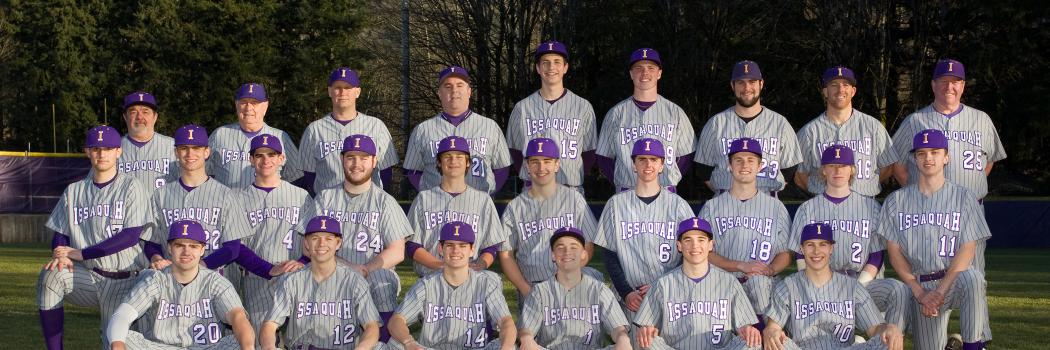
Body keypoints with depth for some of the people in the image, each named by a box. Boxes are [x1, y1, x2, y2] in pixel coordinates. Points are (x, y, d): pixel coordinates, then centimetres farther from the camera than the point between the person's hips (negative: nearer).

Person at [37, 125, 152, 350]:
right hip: (87, 277, 3)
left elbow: (131, 236, -13)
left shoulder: (132, 188, -2)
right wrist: (60, 254, -14)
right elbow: (60, 235, 12)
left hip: (123, 281, -3)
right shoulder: (74, 191, 12)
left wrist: (80, 253, -15)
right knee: (50, 276, -27)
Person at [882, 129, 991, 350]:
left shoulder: (963, 197, 4)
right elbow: (894, 253, 4)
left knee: (973, 278, -37)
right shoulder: (896, 201, 9)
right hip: (918, 284, 3)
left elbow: (967, 250, -4)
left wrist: (940, 291, -15)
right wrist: (919, 293, -8)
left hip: (955, 278, -3)